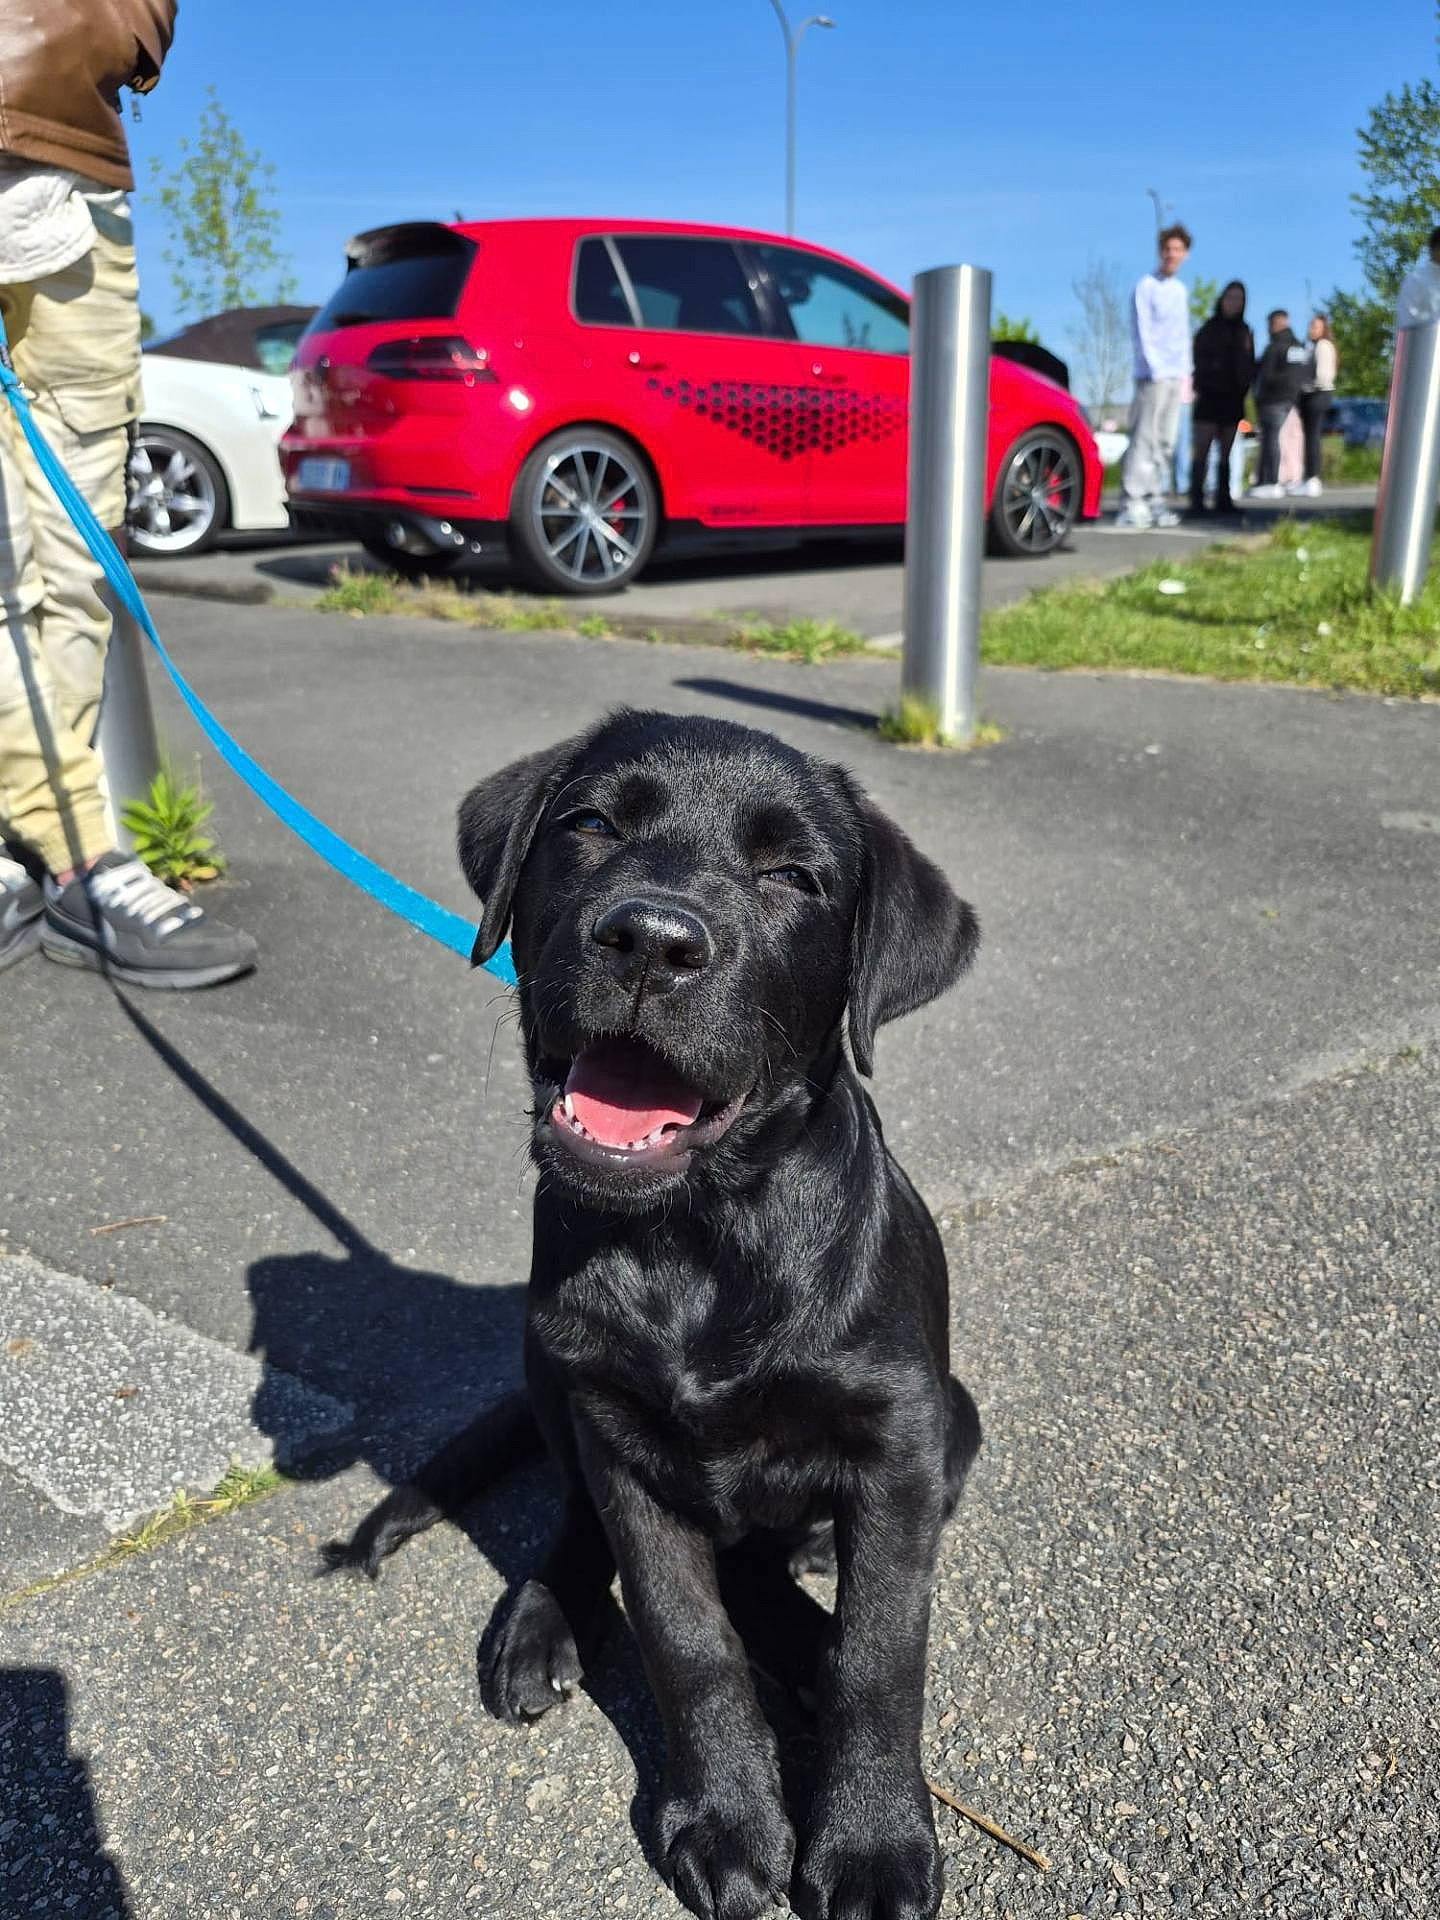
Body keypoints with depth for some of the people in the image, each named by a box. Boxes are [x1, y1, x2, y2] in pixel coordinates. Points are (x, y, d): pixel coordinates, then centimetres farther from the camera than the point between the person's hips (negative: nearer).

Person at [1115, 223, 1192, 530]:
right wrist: (1156, 369, -12)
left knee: (1166, 442, 4)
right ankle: (1132, 503, -14)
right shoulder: (1146, 286, -1)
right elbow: (1141, 333, -6)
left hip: (1176, 377, 7)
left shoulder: (1181, 291, 20)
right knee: (1144, 439, -12)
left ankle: (1154, 500, 7)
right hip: (1153, 375, -7)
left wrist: (1185, 371, 14)